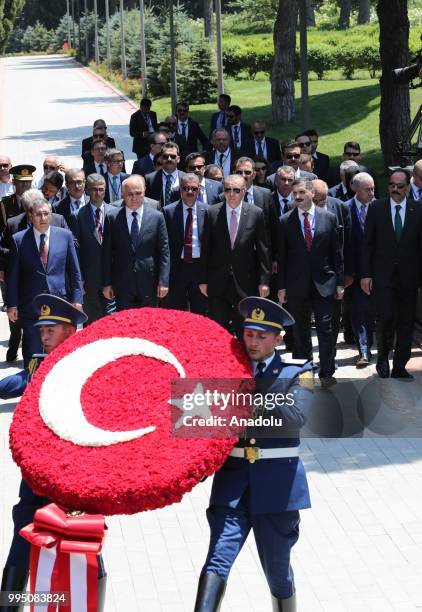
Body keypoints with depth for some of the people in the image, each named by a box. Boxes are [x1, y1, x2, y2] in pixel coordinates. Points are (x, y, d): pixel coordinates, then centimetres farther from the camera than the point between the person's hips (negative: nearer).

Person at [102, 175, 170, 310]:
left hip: (149, 283, 0)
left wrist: (163, 281, -4)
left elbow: (164, 252, 2)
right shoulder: (112, 217, 2)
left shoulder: (156, 217, 1)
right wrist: (107, 283, 0)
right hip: (122, 283, 0)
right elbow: (107, 252, 3)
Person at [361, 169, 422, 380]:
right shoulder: (376, 208, 2)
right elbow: (367, 243, 3)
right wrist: (365, 274, -3)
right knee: (386, 318, -12)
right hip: (383, 275, -1)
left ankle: (399, 367, 15)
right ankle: (383, 357, 14)